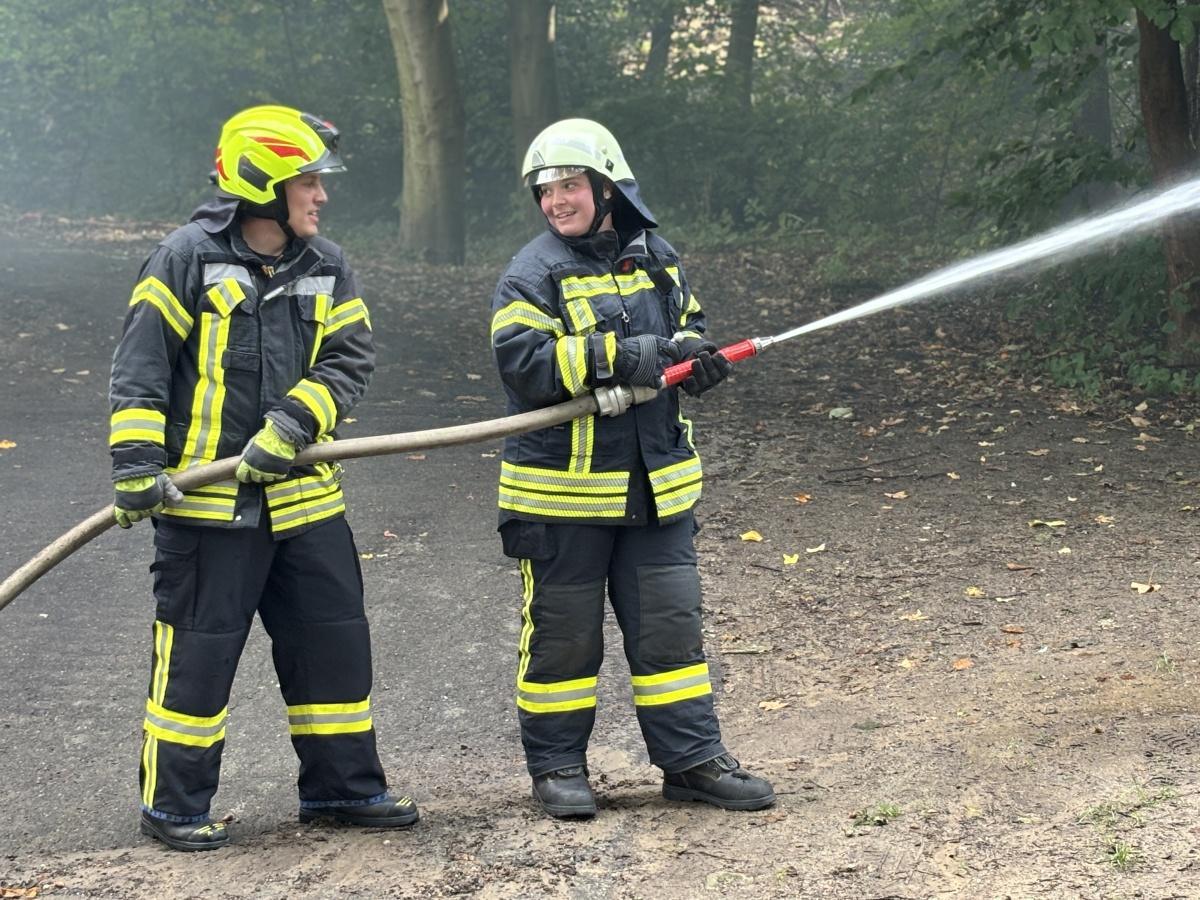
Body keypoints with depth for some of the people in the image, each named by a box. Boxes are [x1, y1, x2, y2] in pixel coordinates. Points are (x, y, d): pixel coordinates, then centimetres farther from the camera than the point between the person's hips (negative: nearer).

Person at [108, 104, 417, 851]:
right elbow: (140, 367, -10)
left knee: (336, 638, 10)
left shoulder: (326, 268, 7)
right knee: (198, 651, 0)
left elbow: (351, 360, -1)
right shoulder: (189, 258, -8)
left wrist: (292, 425, -16)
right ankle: (174, 804, 12)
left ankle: (342, 784, 25)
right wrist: (137, 465, -16)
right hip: (206, 501, -5)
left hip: (304, 495, 6)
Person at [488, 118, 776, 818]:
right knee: (563, 631, 5)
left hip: (655, 484, 4)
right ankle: (557, 766, 18)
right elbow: (525, 362, -21)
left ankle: (693, 760, 16)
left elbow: (687, 332, 22)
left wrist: (701, 359, -2)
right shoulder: (533, 275, -8)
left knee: (671, 623, 7)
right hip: (563, 489, -4)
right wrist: (626, 357, -26)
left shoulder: (657, 260, 9)